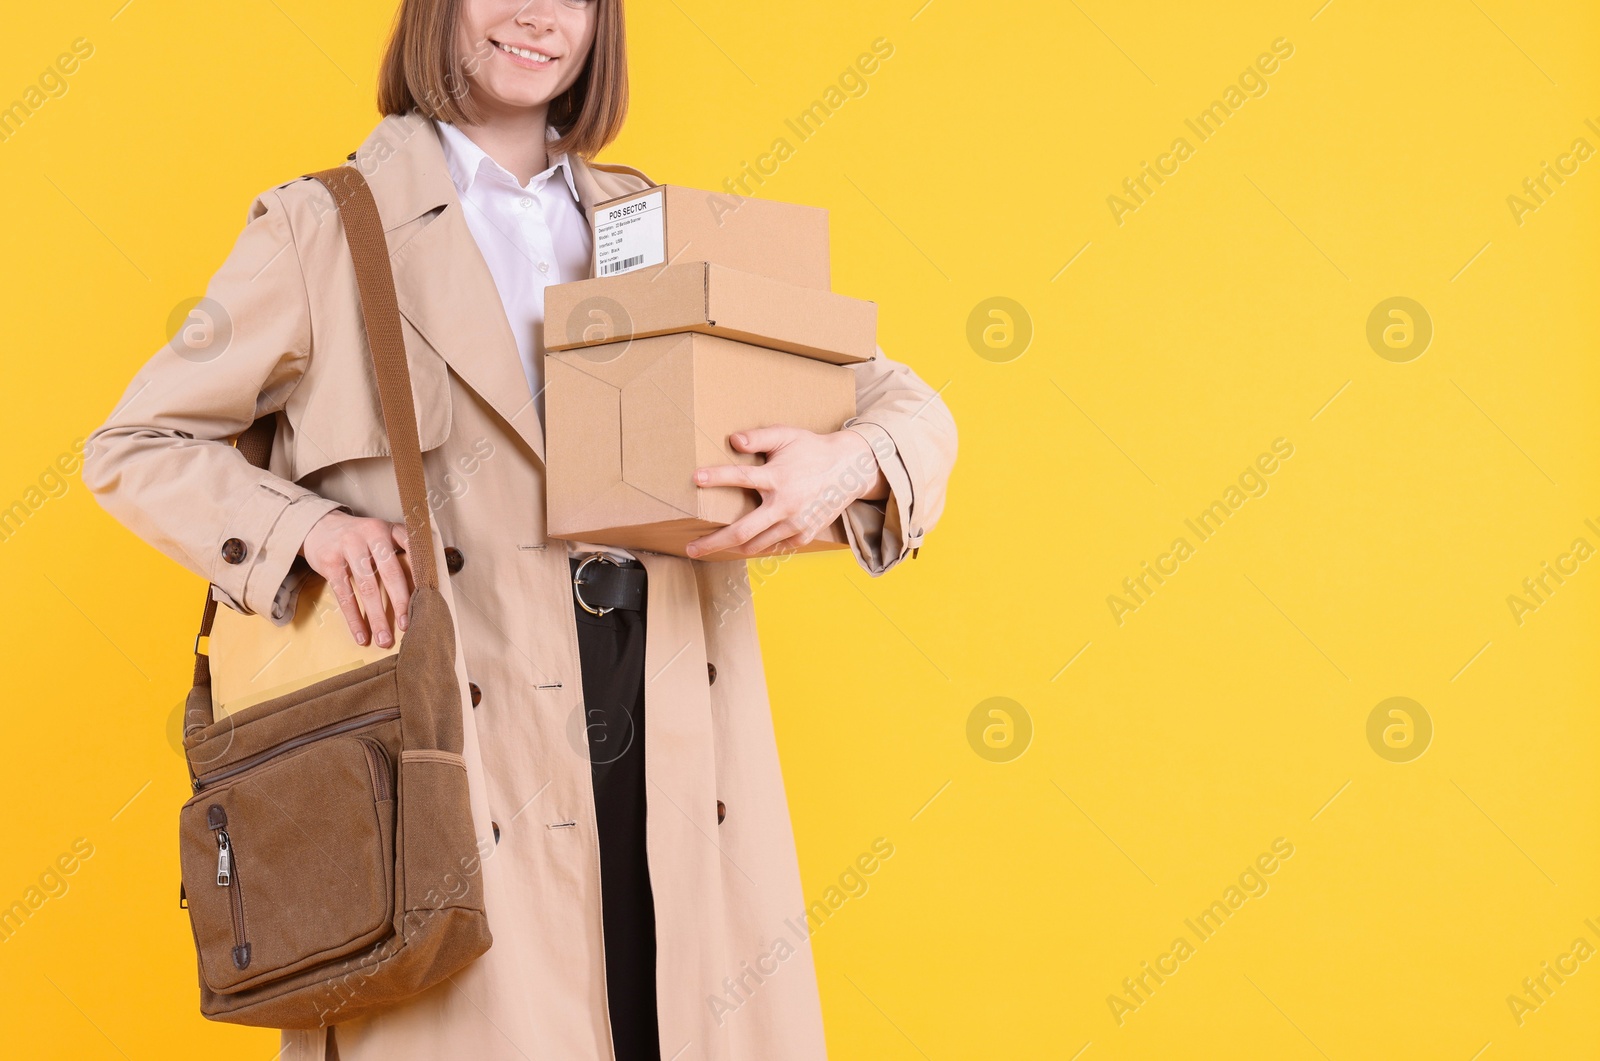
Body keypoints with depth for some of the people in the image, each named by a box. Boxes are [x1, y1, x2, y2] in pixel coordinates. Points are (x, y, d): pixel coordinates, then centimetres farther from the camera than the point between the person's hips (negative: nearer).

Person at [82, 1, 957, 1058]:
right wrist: (309, 526, -9)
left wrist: (847, 465, -9)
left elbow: (905, 404, 14)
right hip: (460, 750, -3)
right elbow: (133, 449, 8)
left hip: (670, 730, 3)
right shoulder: (325, 231, 5)